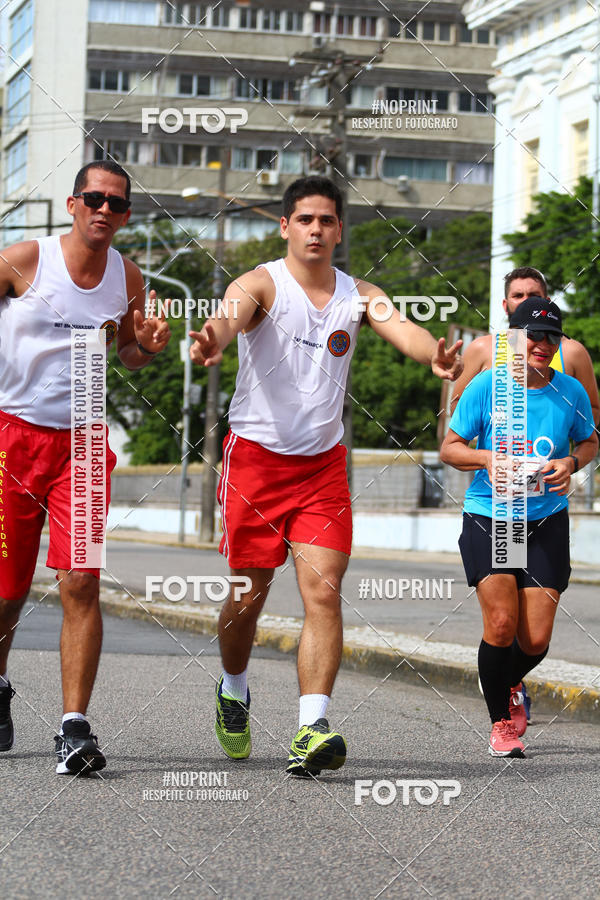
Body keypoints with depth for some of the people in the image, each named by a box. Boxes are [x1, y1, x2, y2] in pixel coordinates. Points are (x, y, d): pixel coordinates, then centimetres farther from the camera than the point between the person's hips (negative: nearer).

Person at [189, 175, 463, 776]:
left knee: (324, 591, -11)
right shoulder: (262, 284, -7)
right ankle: (233, 692, 34)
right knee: (250, 591, 6)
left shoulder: (358, 295, 4)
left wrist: (434, 355, -39)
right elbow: (232, 313, -30)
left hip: (323, 463, 3)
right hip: (255, 455, -2)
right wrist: (213, 341, -55)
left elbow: (400, 327, -15)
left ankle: (310, 731, -15)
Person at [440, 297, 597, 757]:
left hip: (547, 520, 2)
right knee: (501, 623, -14)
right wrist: (486, 457, -17)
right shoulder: (486, 386, -7)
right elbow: (450, 447, 2)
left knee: (536, 640, -2)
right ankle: (501, 722, 9)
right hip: (488, 515, -2)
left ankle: (511, 686, 34)